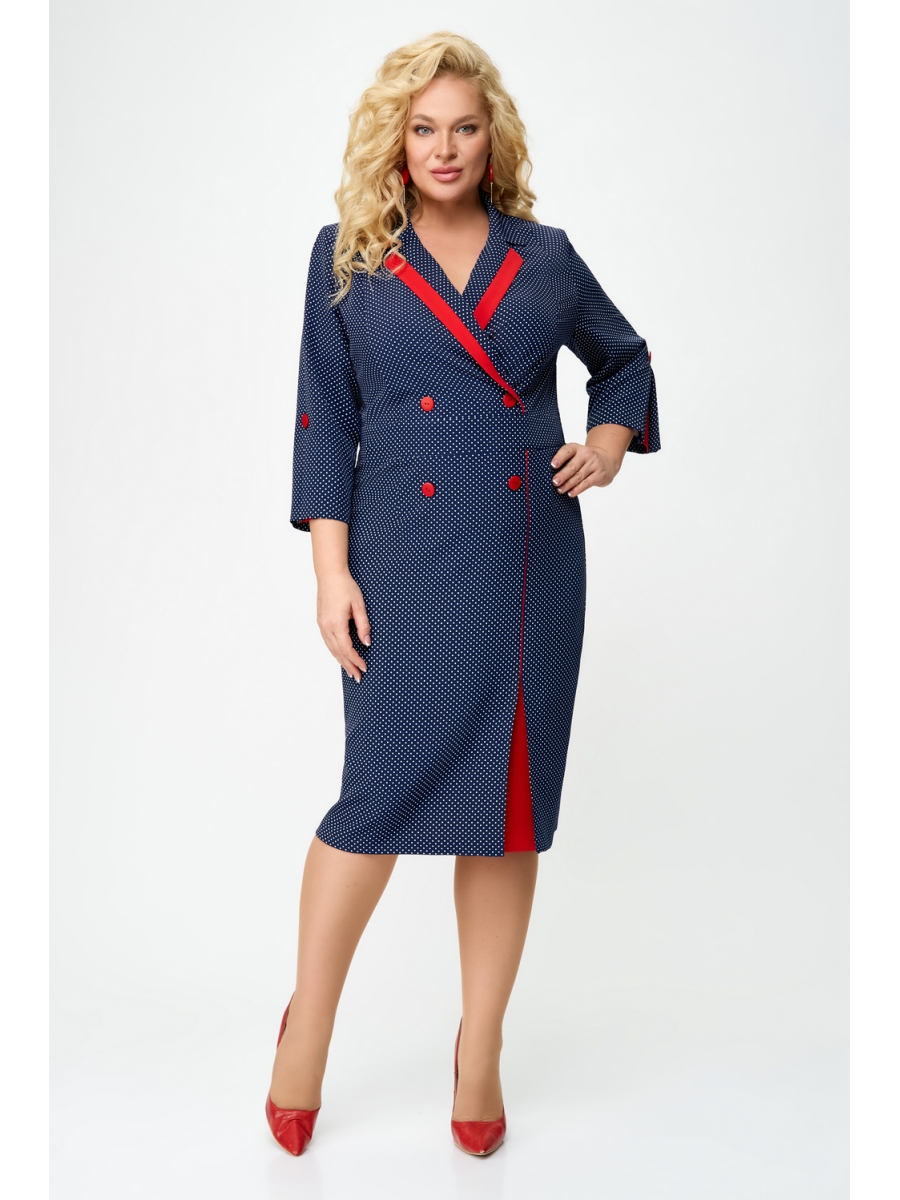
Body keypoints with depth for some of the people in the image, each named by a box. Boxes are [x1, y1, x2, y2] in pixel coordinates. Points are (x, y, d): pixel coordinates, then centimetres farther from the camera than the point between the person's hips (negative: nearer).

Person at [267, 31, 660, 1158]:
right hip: (405, 558, -2)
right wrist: (333, 567, -5)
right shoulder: (346, 254, 6)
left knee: (510, 804, 6)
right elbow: (324, 417, 3)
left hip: (533, 555, 2)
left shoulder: (545, 255, 10)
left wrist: (610, 438, 5)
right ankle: (306, 1028, 19)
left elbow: (626, 357, 25)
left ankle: (480, 1048, 22)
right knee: (384, 793, -6)